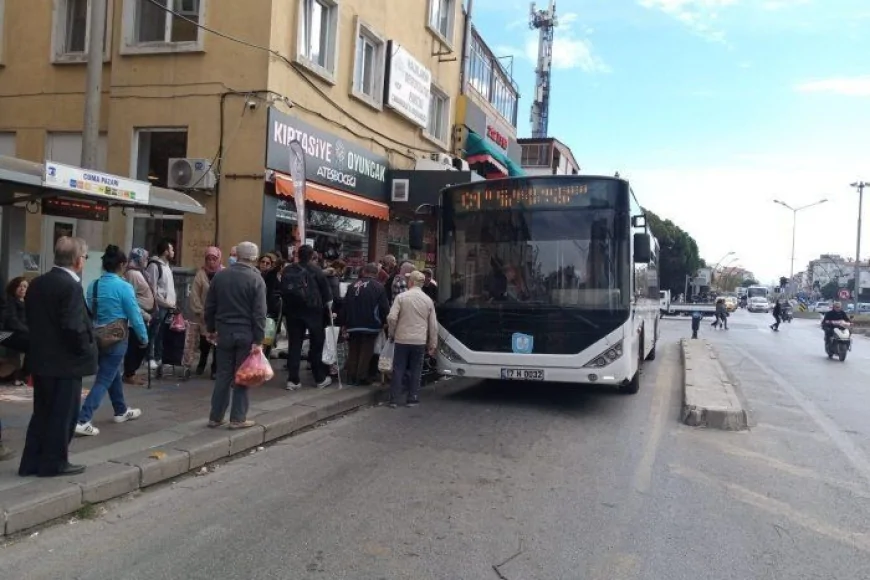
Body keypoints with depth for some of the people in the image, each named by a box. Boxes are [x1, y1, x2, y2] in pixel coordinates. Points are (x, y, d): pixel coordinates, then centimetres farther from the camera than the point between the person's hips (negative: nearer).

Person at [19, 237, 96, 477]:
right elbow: (74, 325, -24)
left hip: (41, 358, 8)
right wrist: (86, 349, -10)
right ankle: (54, 462, 12)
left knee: (42, 412, 16)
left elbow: (31, 319, 12)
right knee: (63, 414, 4)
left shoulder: (37, 283, 8)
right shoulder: (71, 285, -19)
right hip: (65, 361, -8)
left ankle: (32, 462, 22)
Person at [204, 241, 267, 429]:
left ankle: (215, 417, 15)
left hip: (224, 331, 4)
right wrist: (258, 340, -12)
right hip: (246, 333, -4)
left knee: (223, 375, 11)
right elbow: (259, 313, -13)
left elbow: (210, 305, 7)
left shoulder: (220, 275, 3)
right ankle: (238, 418, 8)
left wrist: (211, 329, 17)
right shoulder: (256, 279, -9)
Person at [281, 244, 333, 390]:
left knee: (294, 344, 6)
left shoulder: (287, 271, 5)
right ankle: (320, 378, 15)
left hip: (292, 310, 3)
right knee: (316, 343, 8)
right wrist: (328, 304, 13)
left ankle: (293, 380, 4)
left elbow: (282, 291, 9)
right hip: (313, 310, -3)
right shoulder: (315, 270, -6)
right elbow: (326, 289, -3)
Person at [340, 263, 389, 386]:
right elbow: (384, 307, -9)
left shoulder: (353, 285, 6)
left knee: (353, 352, 13)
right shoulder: (379, 287, -7)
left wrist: (343, 323, 11)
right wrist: (384, 322, 7)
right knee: (366, 352, 3)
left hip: (353, 325, 4)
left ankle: (351, 376, 16)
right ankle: (362, 378, 3)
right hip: (370, 326, -4)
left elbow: (345, 305, 5)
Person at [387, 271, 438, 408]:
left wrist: (392, 333, 5)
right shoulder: (428, 300, 3)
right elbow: (433, 325, 6)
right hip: (420, 341, 2)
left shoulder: (401, 297, -7)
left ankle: (394, 400, 9)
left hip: (402, 339, -1)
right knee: (415, 371, 10)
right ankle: (412, 399, 13)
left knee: (398, 370, 6)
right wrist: (432, 344, 13)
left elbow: (391, 318, -13)